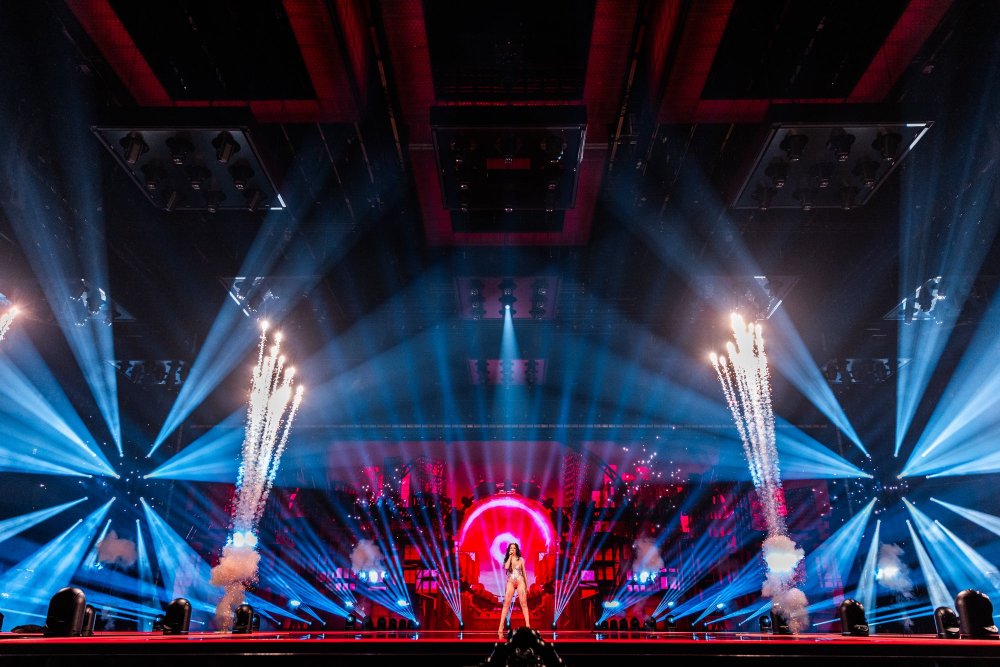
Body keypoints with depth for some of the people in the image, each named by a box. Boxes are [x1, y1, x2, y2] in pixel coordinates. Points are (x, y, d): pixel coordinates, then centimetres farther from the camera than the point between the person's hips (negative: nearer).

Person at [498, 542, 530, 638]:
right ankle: (501, 627, -8)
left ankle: (527, 625, -7)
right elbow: (506, 567, -14)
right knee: (506, 604, -7)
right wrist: (510, 556, -7)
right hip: (510, 582, 0)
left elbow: (524, 572, 9)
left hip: (520, 582, 0)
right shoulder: (507, 559, 8)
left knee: (523, 604, -5)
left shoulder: (521, 559, 7)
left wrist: (527, 585, 7)